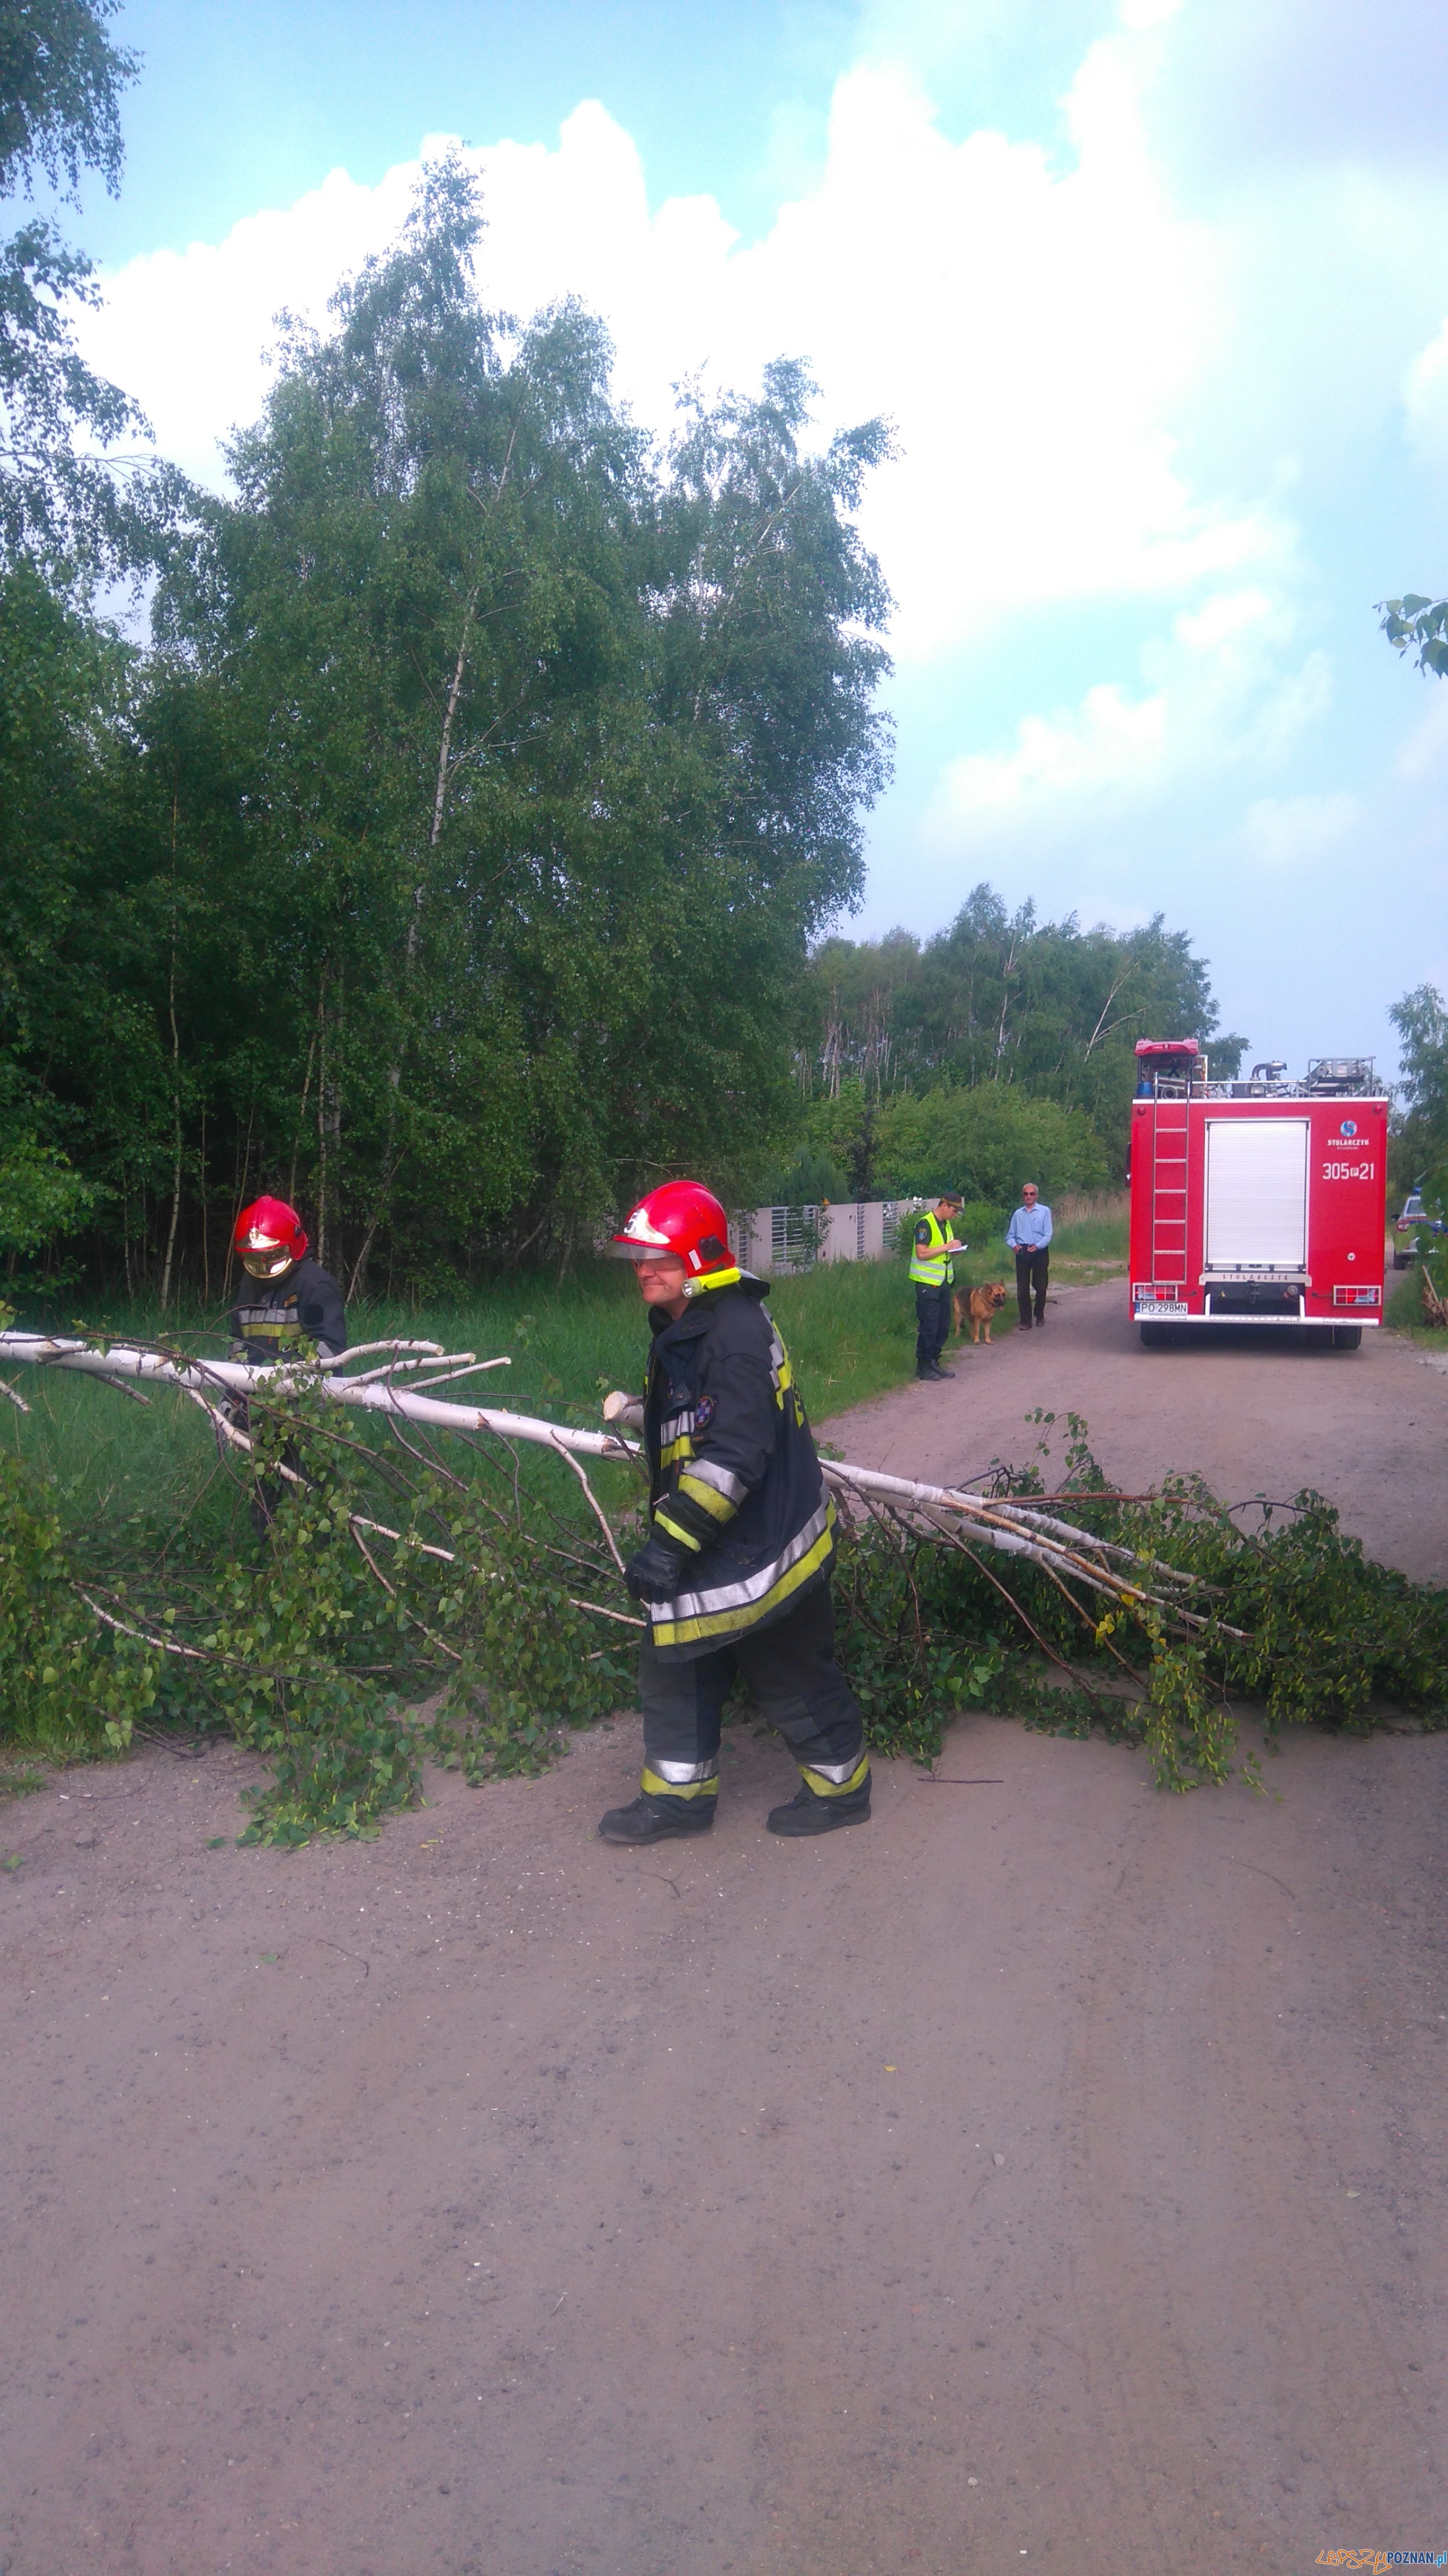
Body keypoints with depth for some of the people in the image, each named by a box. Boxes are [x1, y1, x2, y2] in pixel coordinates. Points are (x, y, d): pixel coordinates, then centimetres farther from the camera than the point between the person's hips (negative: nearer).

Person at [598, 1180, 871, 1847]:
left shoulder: (736, 1331, -24)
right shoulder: (683, 1328, 10)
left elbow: (734, 1454, -29)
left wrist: (674, 1540, -30)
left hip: (761, 1551, -10)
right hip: (715, 1548, 10)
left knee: (792, 1675, 6)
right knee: (674, 1661, 13)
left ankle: (840, 1788, 27)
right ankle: (679, 1796, 28)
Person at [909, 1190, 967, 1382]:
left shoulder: (947, 1224, 13)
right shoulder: (926, 1224, -15)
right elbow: (922, 1253, -23)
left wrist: (955, 1249, 3)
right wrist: (946, 1247, -20)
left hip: (944, 1281, 9)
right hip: (927, 1283, -9)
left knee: (943, 1324, 11)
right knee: (928, 1325, -5)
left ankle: (934, 1361, 20)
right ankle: (923, 1365, 3)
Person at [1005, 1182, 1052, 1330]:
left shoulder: (1045, 1212, -1)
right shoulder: (1018, 1214, 9)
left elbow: (1048, 1234, -6)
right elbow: (1010, 1235, 11)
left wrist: (1037, 1246, -24)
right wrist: (1014, 1245, -11)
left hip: (1040, 1252, -2)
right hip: (1022, 1252, 2)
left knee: (1040, 1287, 8)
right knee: (1022, 1289, -1)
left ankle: (1040, 1315, 29)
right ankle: (1025, 1321, 5)